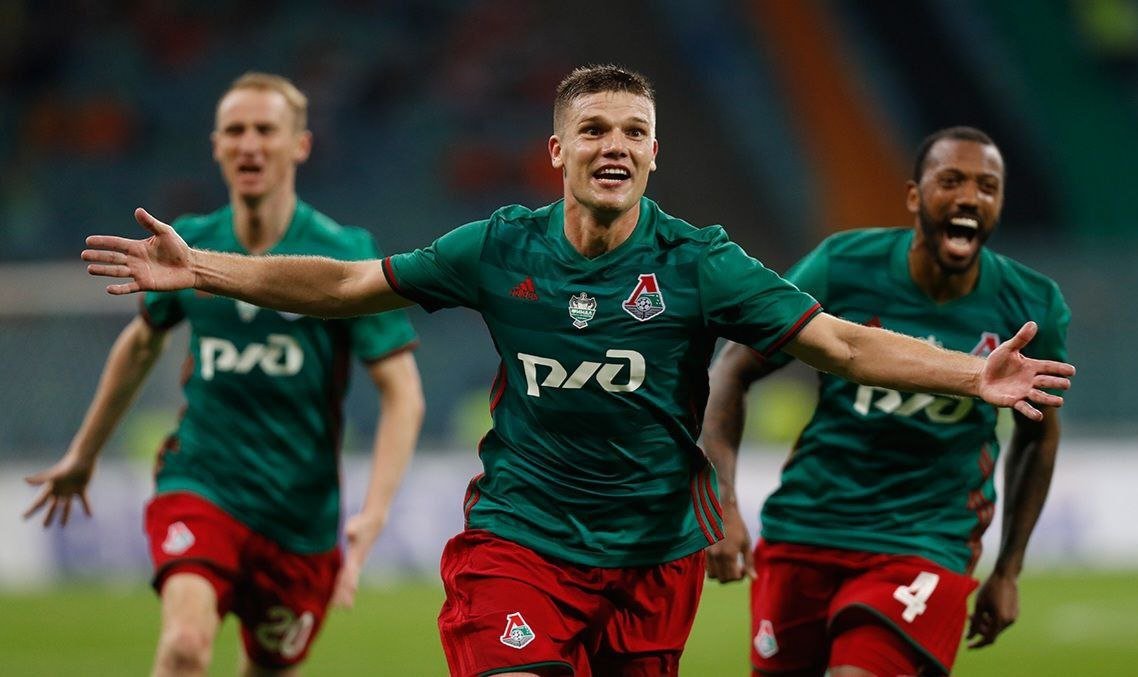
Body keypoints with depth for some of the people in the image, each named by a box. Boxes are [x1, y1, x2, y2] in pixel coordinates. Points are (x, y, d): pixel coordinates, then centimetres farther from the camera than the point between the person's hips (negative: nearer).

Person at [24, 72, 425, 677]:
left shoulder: (342, 255, -9)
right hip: (199, 485, 0)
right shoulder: (188, 245, 1)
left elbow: (403, 394, -9)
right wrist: (83, 455, 30)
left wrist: (373, 514, -22)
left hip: (301, 514, 0)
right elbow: (141, 342, 22)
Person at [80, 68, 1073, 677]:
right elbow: (348, 285, 7)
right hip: (518, 538, 0)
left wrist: (973, 375, -26)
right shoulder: (502, 250, -2)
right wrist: (197, 270, 4)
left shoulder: (696, 264, -7)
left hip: (653, 553, 1)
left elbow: (842, 341, -12)